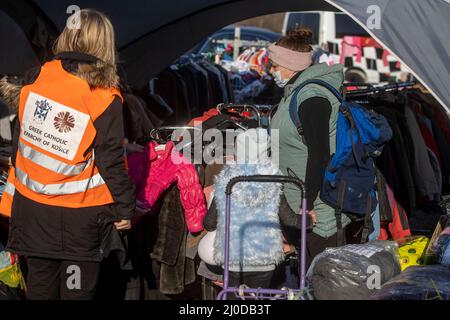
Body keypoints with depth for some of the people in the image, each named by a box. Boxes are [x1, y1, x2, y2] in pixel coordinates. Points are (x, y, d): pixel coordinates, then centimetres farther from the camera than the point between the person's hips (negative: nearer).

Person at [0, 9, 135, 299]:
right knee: (77, 289, 10)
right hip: (79, 215, -4)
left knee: (40, 287, 18)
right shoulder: (105, 100, -17)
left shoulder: (36, 77, -5)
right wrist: (124, 209, -1)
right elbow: (112, 162, -13)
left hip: (31, 204, 4)